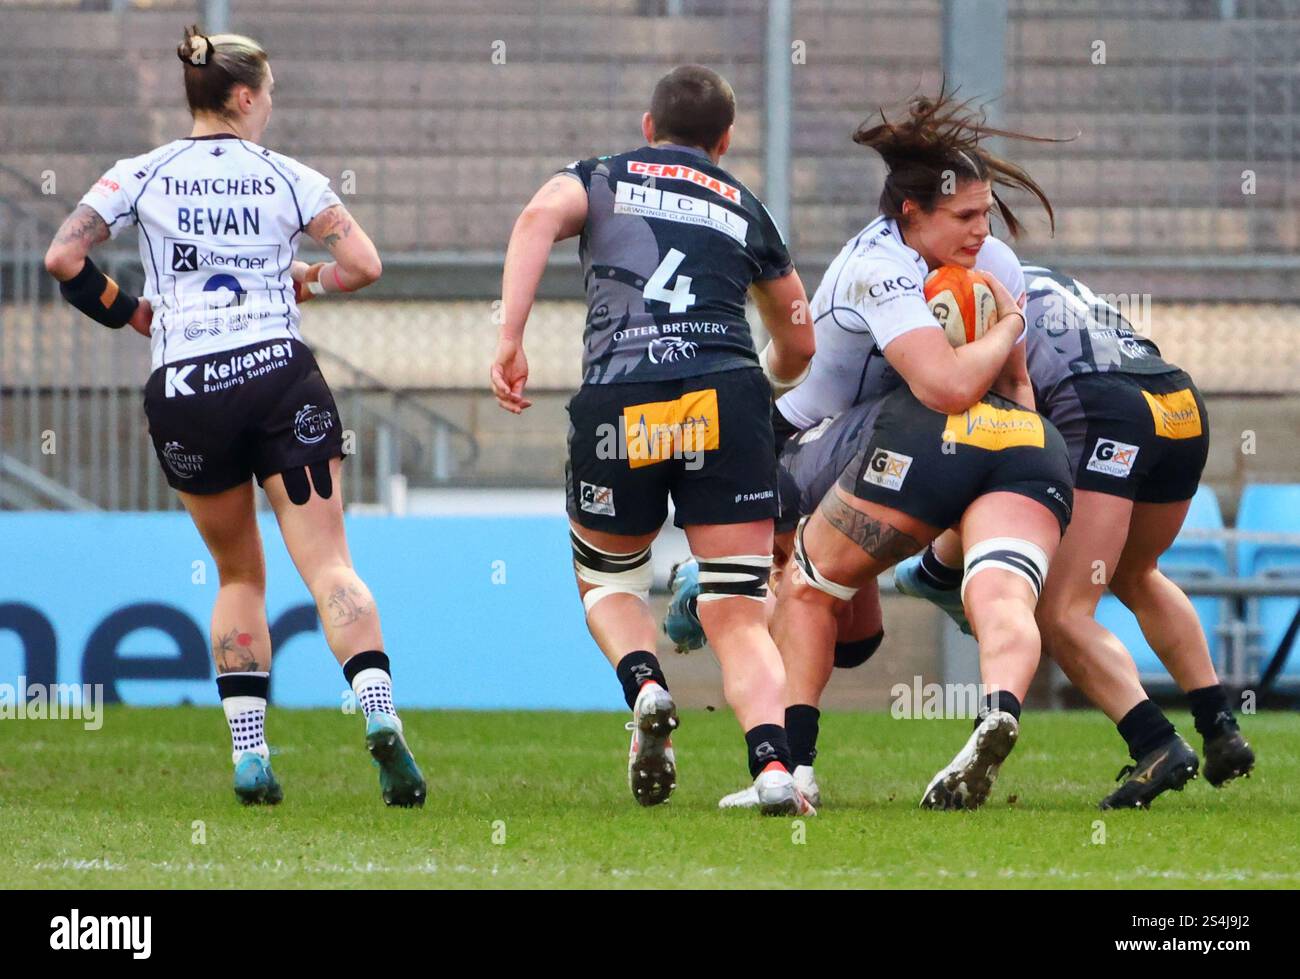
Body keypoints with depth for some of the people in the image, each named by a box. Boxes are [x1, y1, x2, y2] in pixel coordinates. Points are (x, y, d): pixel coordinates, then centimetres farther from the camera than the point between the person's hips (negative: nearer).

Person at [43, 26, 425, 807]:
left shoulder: (142, 176, 7)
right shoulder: (287, 178, 6)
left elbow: (63, 258, 0)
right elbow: (364, 264, 0)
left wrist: (128, 313, 14)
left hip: (185, 393, 1)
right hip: (282, 379, -1)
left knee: (239, 574, 17)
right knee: (329, 565, -7)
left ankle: (250, 756, 7)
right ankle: (380, 714, -30)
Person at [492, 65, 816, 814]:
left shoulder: (600, 178, 21)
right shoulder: (745, 209, 26)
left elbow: (540, 218, -4)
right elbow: (798, 344, 36)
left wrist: (510, 340, -10)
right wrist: (764, 387, 59)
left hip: (617, 405, -1)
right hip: (725, 396, 1)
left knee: (607, 582, 23)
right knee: (738, 615, 1)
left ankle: (645, 686, -7)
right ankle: (773, 764, -23)